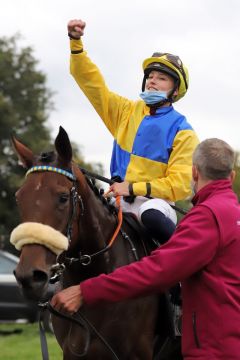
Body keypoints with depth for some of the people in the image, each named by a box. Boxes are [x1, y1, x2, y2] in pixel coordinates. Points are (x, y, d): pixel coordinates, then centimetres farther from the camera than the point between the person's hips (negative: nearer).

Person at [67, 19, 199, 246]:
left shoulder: (182, 131, -2)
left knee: (151, 216, -39)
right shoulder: (127, 112, 13)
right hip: (118, 198, 5)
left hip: (154, 201, -5)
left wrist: (133, 188, -17)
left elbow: (180, 184, -10)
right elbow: (92, 82, 11)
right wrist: (75, 42, -2)